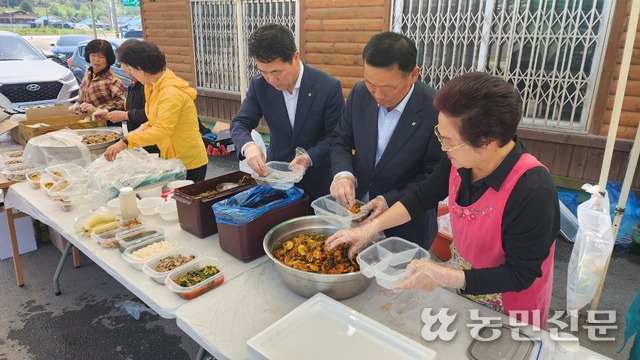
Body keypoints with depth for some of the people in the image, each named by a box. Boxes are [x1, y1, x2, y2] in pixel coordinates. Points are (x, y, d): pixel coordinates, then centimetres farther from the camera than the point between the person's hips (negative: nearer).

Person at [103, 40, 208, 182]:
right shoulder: (152, 87, 9)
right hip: (171, 159, 9)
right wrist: (145, 128, 1)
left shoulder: (171, 93, -22)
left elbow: (162, 130, -33)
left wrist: (125, 142, -38)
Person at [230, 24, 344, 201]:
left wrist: (309, 158, -29)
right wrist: (248, 146, -29)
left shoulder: (329, 87, -20)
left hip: (317, 180, -2)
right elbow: (240, 123, -7)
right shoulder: (259, 85, -10)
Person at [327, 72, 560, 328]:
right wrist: (370, 228, -8)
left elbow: (520, 275, -26)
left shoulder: (533, 193, -35)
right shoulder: (459, 160, -18)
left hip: (510, 310, -5)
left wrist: (445, 277, -30)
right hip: (464, 288, 5)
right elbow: (422, 196, -3)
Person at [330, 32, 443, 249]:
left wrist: (390, 201, -23)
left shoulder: (436, 111, -23)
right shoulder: (359, 93, -9)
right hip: (356, 207, 5)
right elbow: (341, 139, 2)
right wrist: (343, 173, -18)